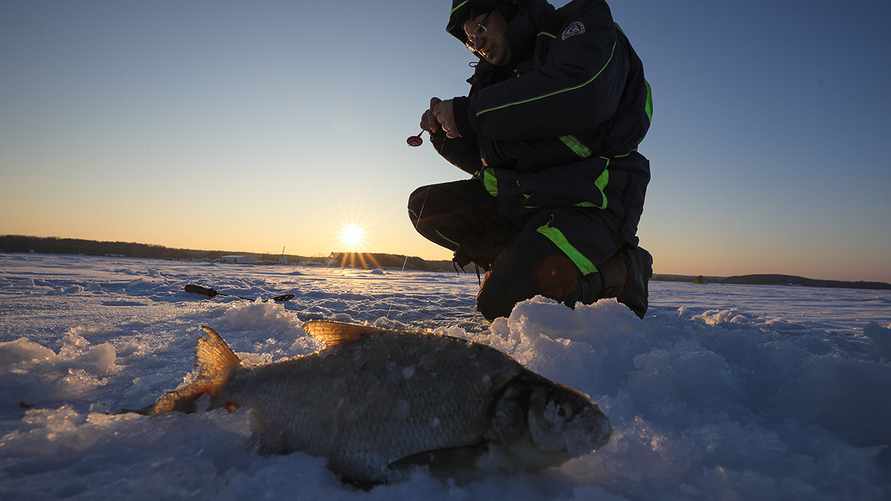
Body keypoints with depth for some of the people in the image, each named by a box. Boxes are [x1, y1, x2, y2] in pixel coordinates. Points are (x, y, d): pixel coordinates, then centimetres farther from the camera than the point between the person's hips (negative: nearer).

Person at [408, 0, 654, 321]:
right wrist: (445, 133, 6)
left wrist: (469, 111, -17)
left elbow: (581, 95, -24)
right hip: (526, 199, 8)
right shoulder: (503, 76, 22)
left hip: (590, 201, -8)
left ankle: (621, 274, -2)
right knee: (426, 206, 2)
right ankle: (524, 262, -4)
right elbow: (488, 161, 25)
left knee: (504, 298, -27)